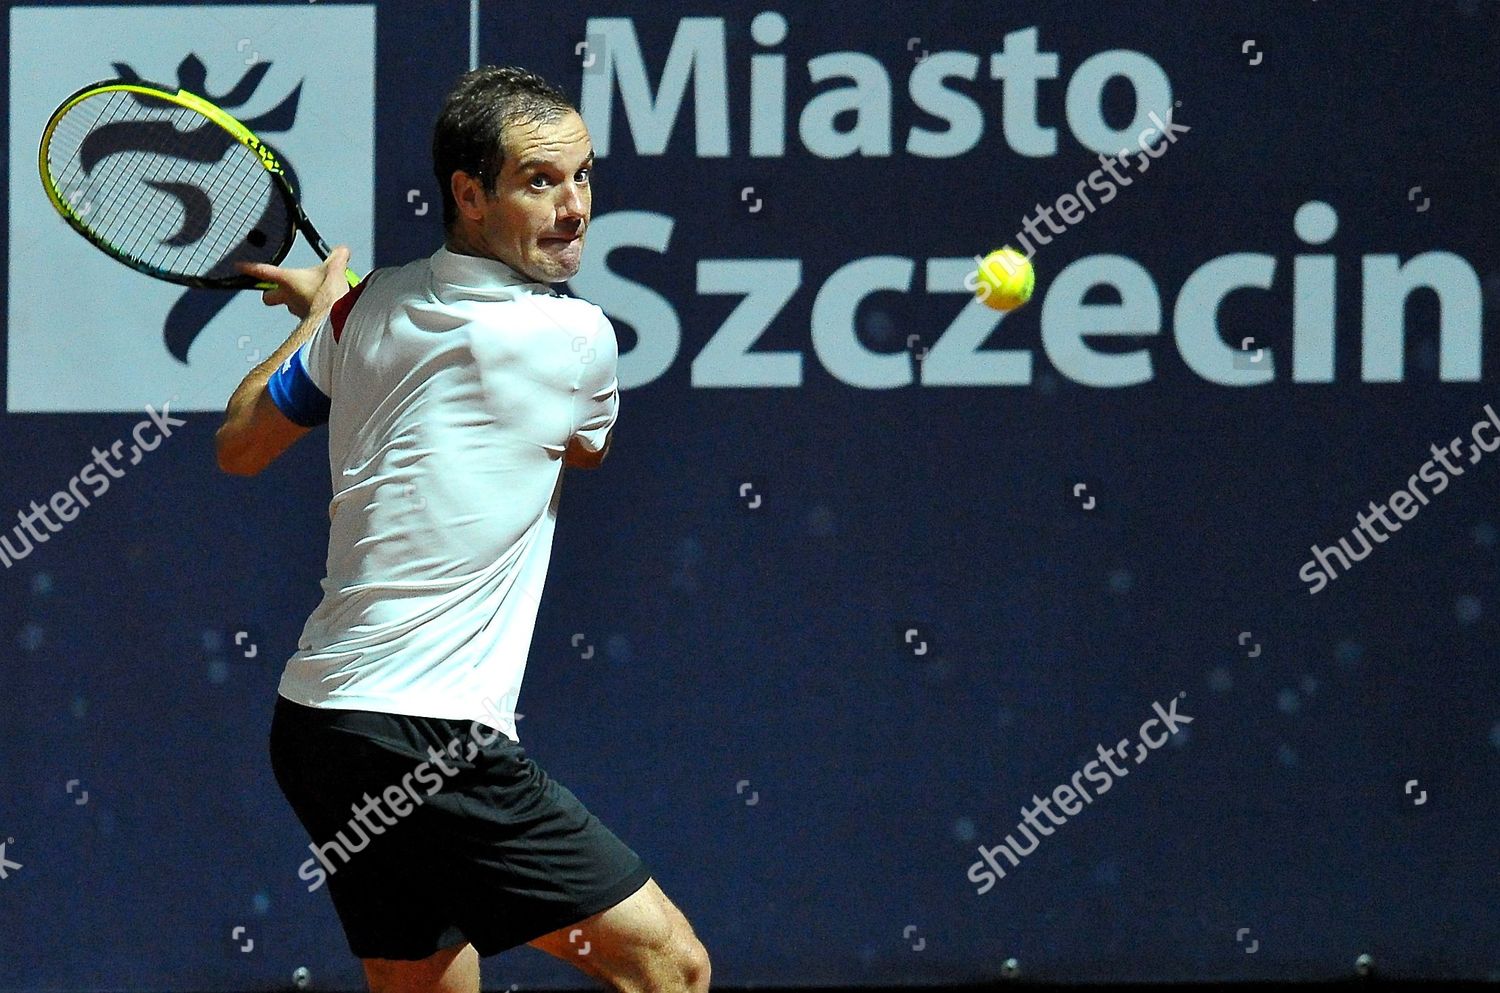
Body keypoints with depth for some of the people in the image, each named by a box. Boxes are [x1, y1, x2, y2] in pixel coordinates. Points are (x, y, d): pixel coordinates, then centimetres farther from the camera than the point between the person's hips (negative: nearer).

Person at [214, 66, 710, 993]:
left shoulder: (367, 309, 6)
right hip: (427, 744, -8)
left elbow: (240, 446, 21)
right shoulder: (578, 338, -9)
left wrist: (316, 317, 34)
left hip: (314, 723, 8)